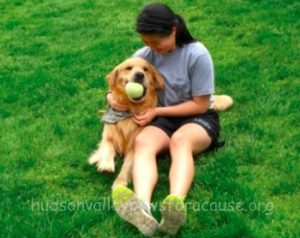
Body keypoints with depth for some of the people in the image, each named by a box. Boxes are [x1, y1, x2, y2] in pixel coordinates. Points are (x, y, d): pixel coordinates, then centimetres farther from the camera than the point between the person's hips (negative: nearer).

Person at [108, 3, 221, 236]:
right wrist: (112, 97, -14)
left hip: (198, 117, -3)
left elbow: (200, 105, -13)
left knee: (180, 139, -39)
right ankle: (142, 208, -60)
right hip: (163, 118, 3)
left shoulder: (197, 55, -16)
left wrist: (157, 111, -17)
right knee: (142, 141, -32)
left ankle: (176, 207, -64)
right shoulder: (145, 54, -3)